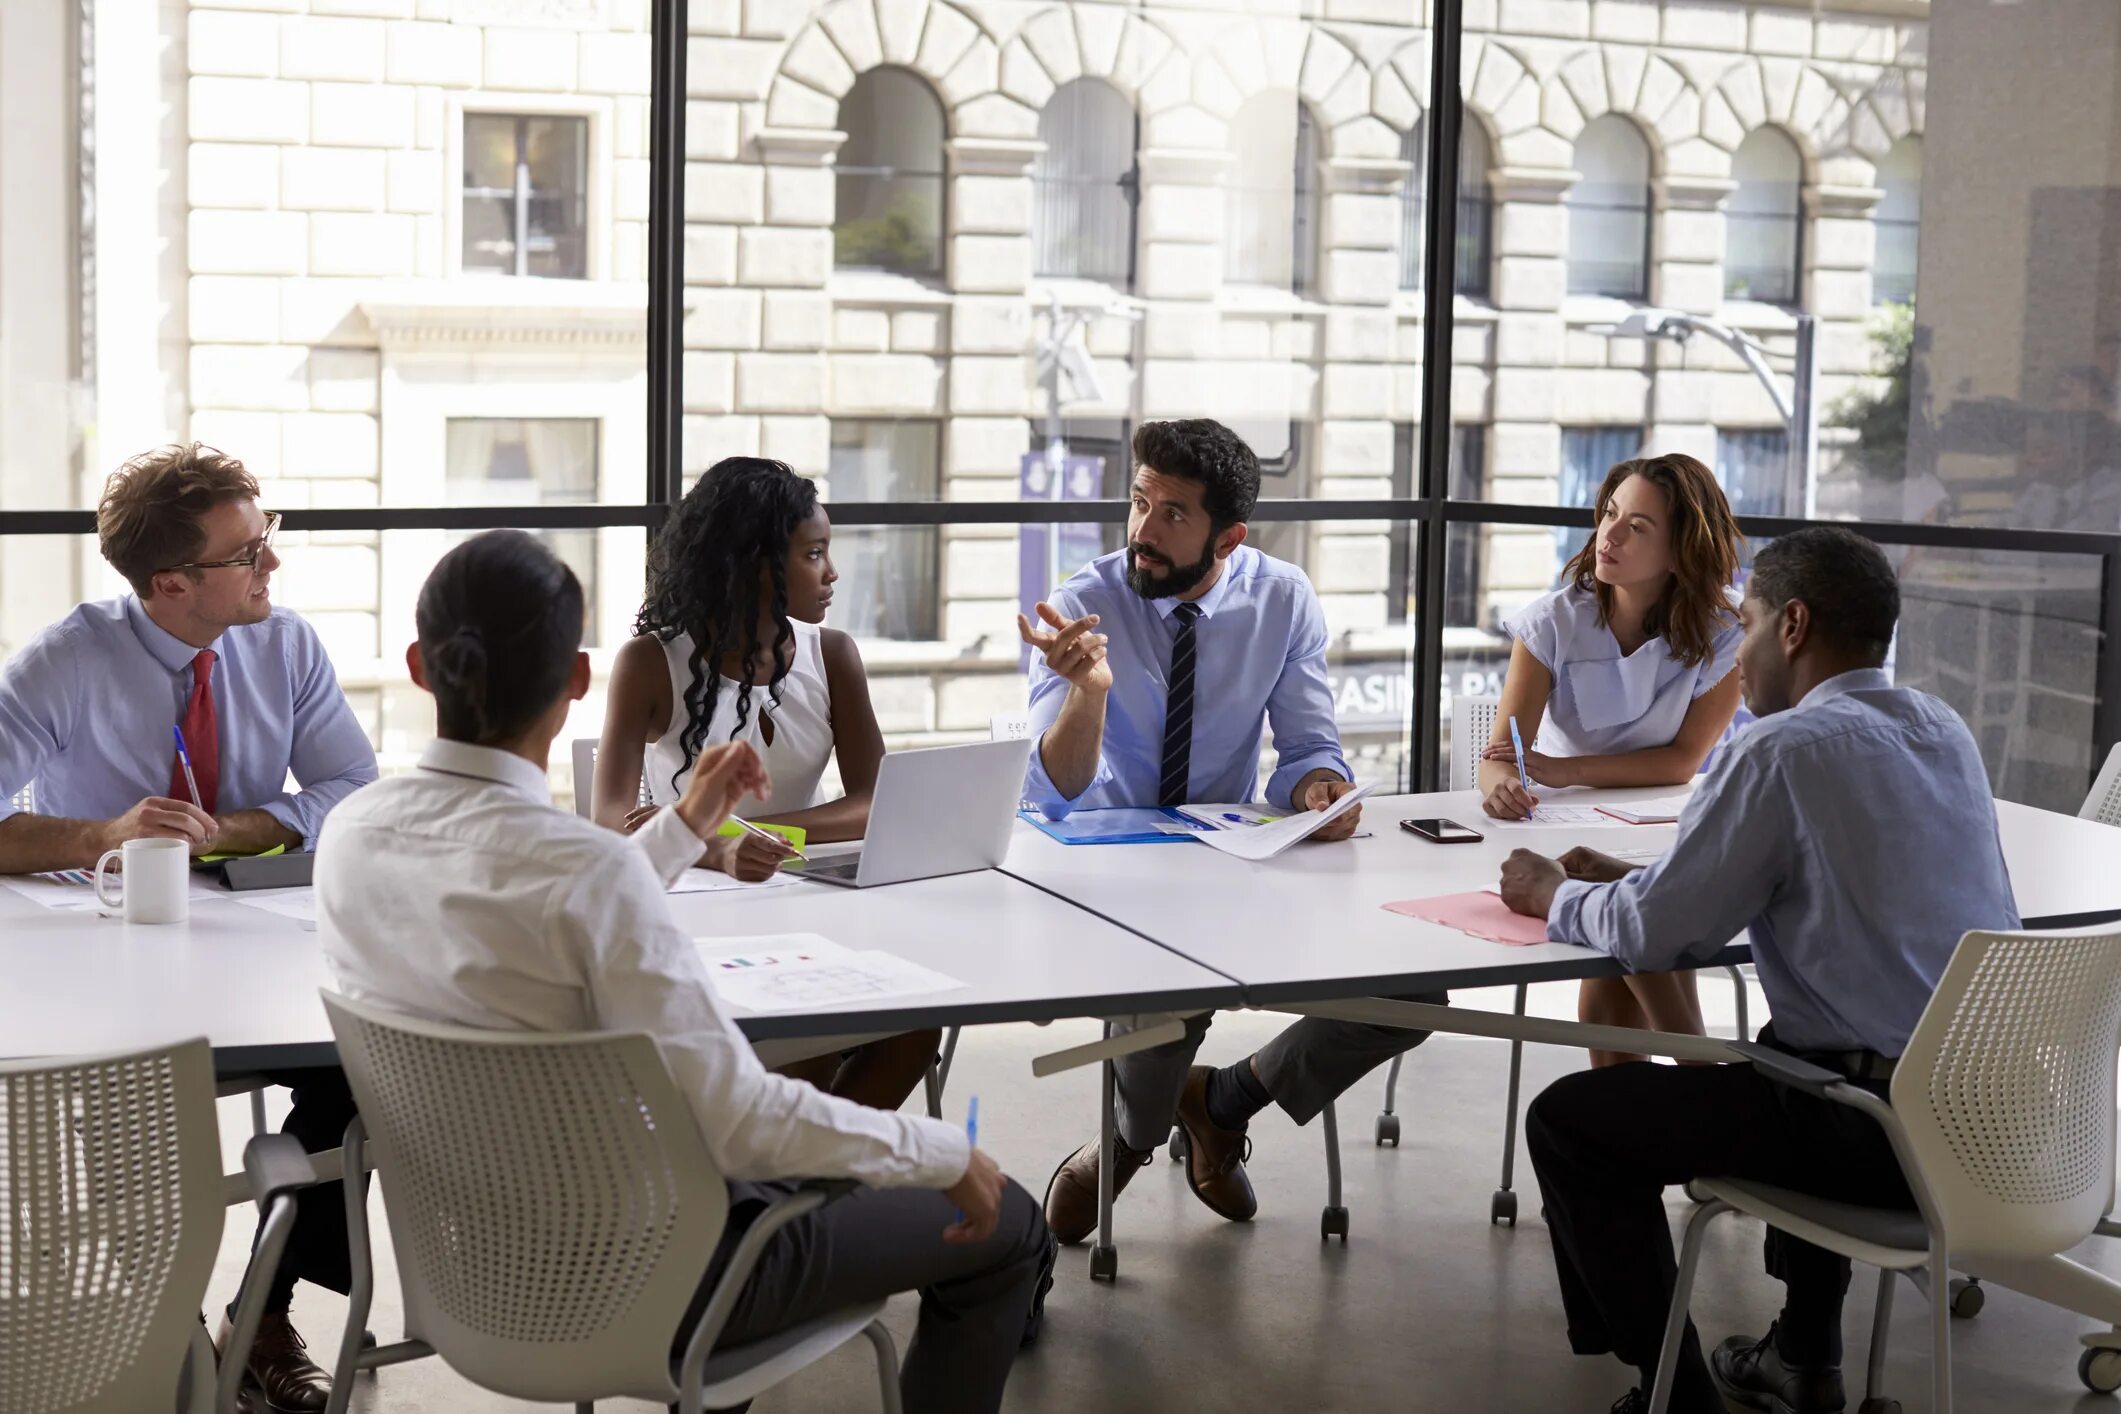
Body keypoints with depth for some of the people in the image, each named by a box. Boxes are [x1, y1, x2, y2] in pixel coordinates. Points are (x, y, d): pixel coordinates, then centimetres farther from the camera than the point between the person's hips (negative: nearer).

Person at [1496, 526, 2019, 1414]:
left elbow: (1651, 936, -12)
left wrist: (1554, 895, 8)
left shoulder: (1785, 749, -14)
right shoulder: (1944, 732, 11)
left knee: (1566, 1123, 4)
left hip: (1892, 1131, -9)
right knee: (1780, 1055, 39)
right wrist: (1632, 880, 18)